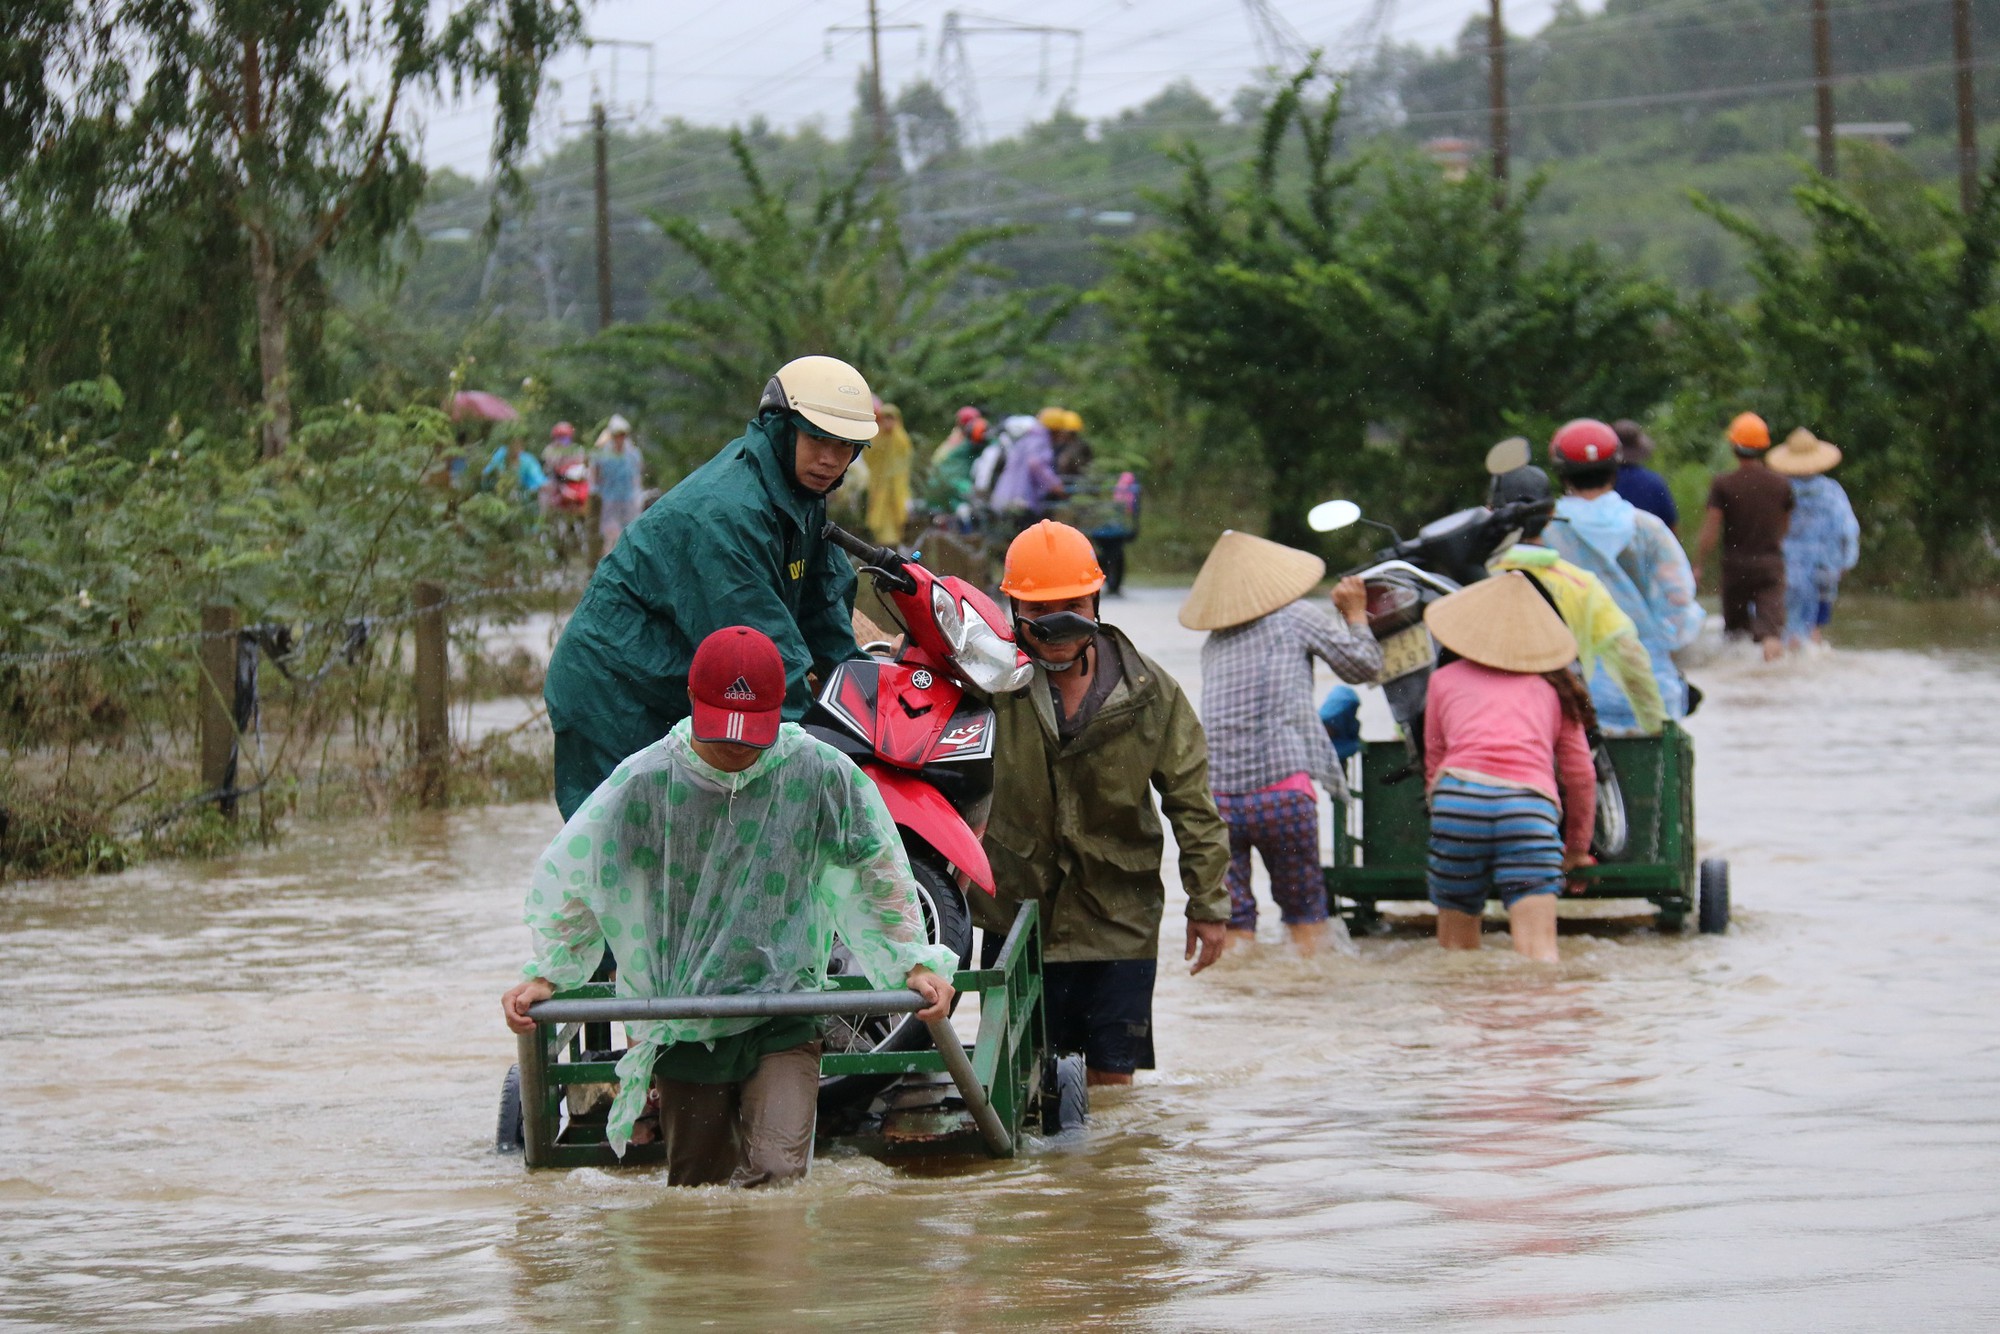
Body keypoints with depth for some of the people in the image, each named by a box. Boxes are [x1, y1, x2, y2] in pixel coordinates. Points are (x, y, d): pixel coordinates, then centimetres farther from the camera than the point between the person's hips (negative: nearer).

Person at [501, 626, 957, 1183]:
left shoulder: (821, 773, -6)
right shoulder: (645, 780, -7)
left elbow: (882, 874, 8)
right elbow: (568, 875, 6)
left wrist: (914, 964, 4)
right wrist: (546, 975, 2)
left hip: (784, 1018, -1)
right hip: (680, 1028, 1)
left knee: (776, 1172, -21)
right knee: (695, 1188, 10)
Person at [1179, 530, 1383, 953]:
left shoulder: (1212, 644, 18)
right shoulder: (1298, 618, 5)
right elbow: (1363, 665, 14)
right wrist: (1355, 613, 33)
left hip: (1215, 795, 3)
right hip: (1283, 788, -3)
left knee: (1231, 925, 3)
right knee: (1306, 917, 10)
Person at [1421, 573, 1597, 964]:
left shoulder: (1445, 679, 25)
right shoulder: (1553, 687, 25)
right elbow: (1580, 775, 31)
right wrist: (1576, 848, 44)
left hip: (1458, 798, 0)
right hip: (1531, 805, 0)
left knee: (1456, 950, 12)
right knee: (1539, 953, -9)